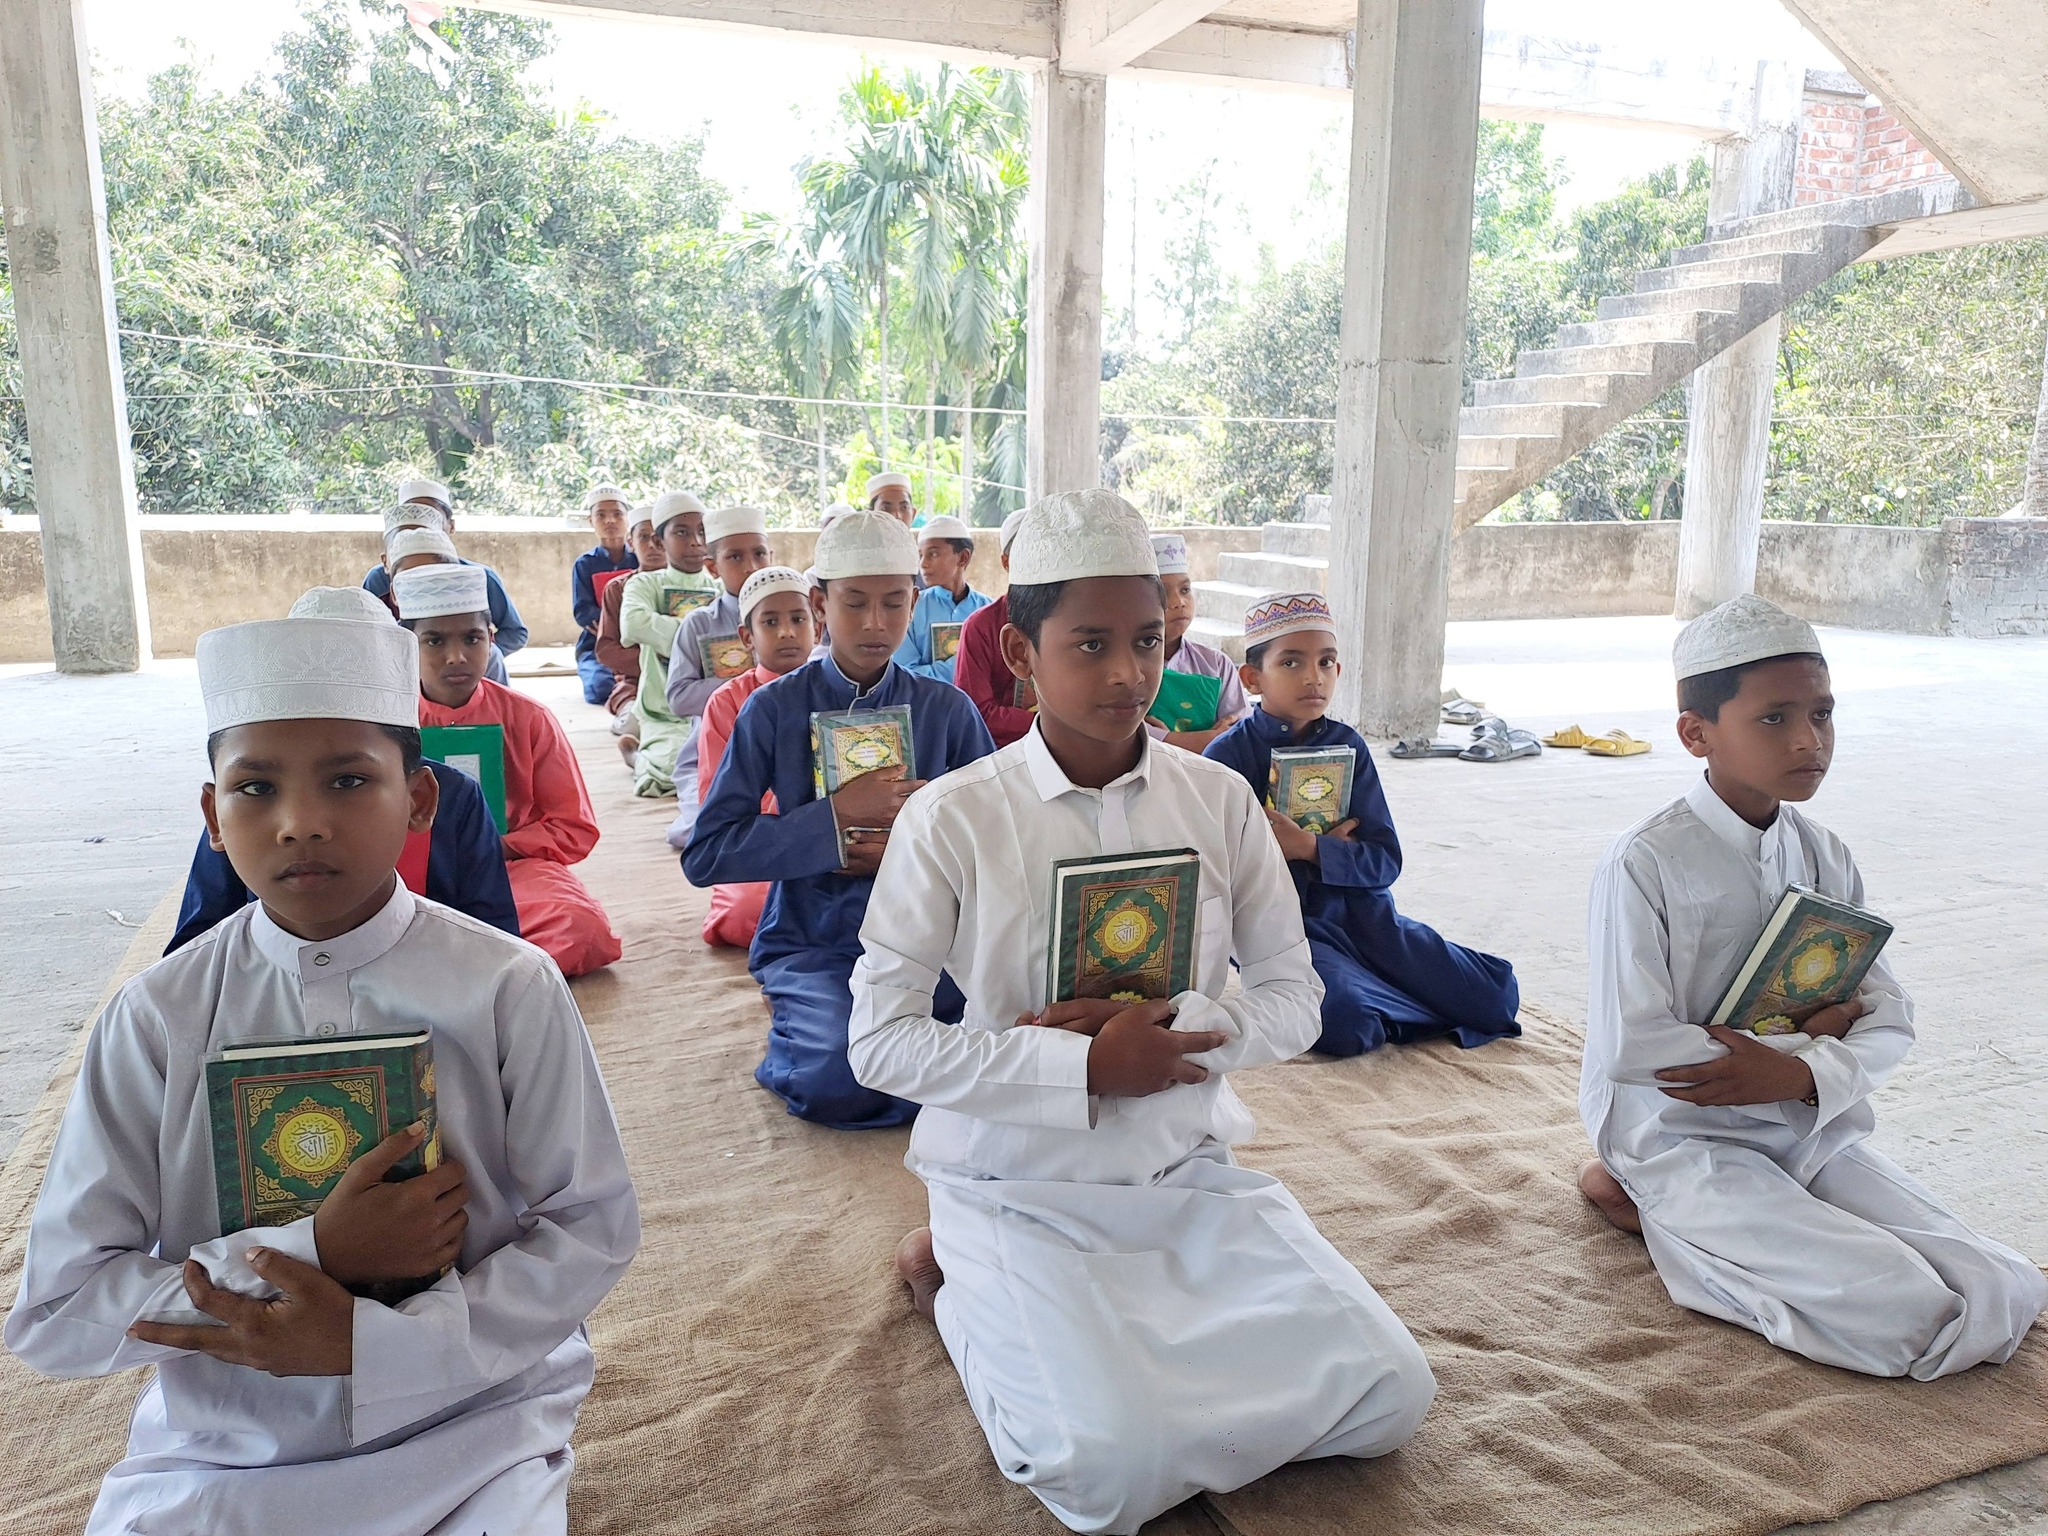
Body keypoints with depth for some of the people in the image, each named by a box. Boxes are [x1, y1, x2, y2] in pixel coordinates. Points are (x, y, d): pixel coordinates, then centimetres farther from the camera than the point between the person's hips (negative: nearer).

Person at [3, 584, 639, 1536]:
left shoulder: (509, 991, -10)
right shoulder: (158, 1017, -6)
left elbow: (593, 1228, -7)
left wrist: (367, 1342, -18)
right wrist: (309, 1256, -20)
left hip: (468, 1426, -1)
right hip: (218, 1452, 2)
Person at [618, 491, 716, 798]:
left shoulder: (722, 590, 14)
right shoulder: (646, 584, 4)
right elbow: (633, 623, -19)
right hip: (667, 716, -3)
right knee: (676, 767, -33)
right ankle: (647, 758, 3)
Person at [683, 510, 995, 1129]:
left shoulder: (946, 710, 3)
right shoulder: (776, 708, -2)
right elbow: (705, 855, -9)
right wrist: (835, 818, -18)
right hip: (813, 943, -2)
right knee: (842, 1077, -31)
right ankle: (799, 1028, 4)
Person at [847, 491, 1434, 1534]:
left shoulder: (1217, 800, -2)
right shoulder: (951, 819, -12)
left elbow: (1293, 999, 1)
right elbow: (879, 1041, -12)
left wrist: (1164, 1023, -18)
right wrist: (1081, 1066, -22)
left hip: (1188, 1170, 4)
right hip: (1024, 1187, -3)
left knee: (1389, 1395, -7)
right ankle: (962, 1287, 8)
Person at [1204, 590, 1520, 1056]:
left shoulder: (1346, 746, 5)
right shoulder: (1227, 756, -7)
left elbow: (1385, 862, 0)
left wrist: (1309, 847, -18)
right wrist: (1334, 846, -8)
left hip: (1358, 913, 5)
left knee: (1496, 997, -7)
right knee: (1343, 1022, -34)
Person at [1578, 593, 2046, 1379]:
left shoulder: (1824, 856, 4)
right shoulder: (1646, 863, -16)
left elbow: (1890, 1017, 2)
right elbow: (1634, 1047, -21)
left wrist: (1803, 1074, -19)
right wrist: (1805, 1039, -12)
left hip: (1814, 1129, 7)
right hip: (1687, 1140, -7)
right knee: (1905, 1316, -17)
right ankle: (1656, 1210, 2)